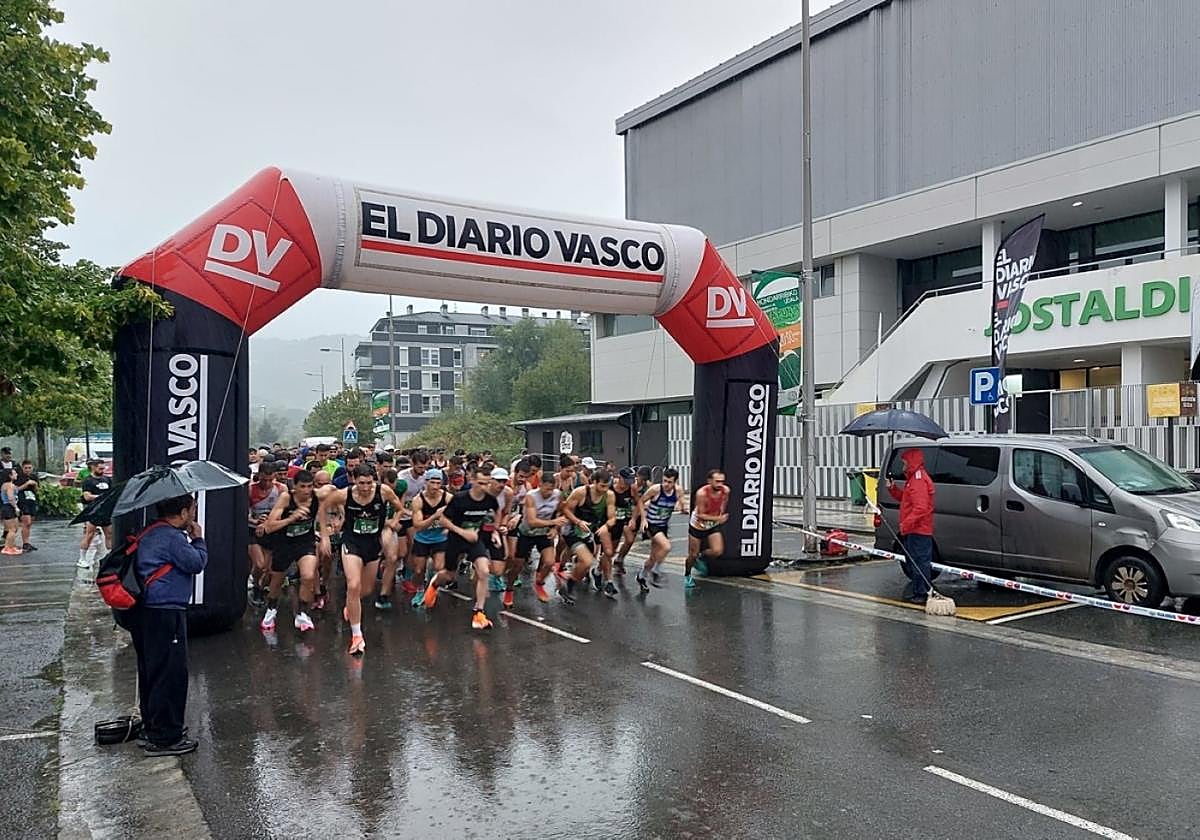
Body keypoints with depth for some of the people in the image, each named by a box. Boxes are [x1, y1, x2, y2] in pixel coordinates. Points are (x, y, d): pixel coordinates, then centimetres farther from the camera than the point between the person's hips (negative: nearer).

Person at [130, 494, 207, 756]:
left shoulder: (150, 533, 15)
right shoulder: (173, 538, -17)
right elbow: (197, 563, -13)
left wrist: (190, 538, 12)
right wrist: (197, 538, 0)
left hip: (144, 612, 11)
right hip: (165, 614, -11)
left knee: (150, 670, 19)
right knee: (171, 673, -3)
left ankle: (152, 725, 32)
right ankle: (165, 738, 2)